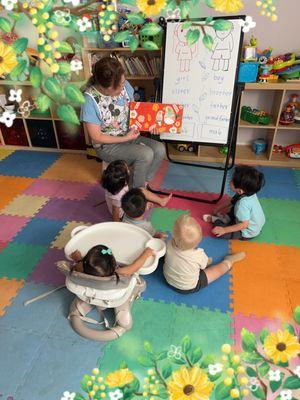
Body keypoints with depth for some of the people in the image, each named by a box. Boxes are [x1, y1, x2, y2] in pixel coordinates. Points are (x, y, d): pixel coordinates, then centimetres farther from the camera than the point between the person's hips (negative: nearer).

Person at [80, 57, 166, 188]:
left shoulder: (124, 85, -8)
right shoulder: (90, 100, -24)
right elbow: (96, 137, -18)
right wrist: (125, 138, -19)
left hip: (129, 135, 6)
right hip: (107, 145, -6)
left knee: (160, 149, -14)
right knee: (146, 154, -26)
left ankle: (144, 183, 6)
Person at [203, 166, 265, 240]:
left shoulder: (243, 204, -39)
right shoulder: (248, 192, -12)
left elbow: (244, 225, -35)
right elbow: (231, 201, 5)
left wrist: (224, 230, -32)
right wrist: (218, 208, 8)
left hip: (247, 233, -9)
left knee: (218, 232, -16)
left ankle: (216, 220, 9)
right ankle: (226, 218, 9)